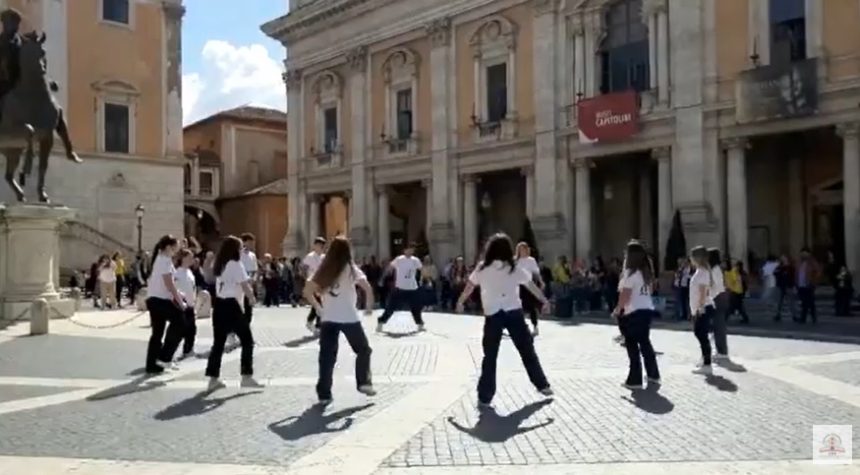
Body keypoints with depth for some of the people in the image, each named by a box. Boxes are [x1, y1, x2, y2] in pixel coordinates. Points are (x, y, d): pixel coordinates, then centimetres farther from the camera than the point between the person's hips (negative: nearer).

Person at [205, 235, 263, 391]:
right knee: (247, 341, 2)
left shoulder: (220, 265, 15)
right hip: (231, 306, -8)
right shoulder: (236, 264, -9)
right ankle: (247, 377, 1)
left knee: (218, 342, 10)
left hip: (219, 304, 8)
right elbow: (245, 286, -14)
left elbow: (228, 284, 10)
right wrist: (252, 298, 3)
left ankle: (213, 378, 12)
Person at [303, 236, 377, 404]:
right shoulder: (351, 268, -2)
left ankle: (324, 394, 8)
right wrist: (369, 306, -2)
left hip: (328, 318, 3)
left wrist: (318, 308, 12)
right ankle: (364, 382, 14)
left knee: (327, 357, 6)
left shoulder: (323, 270, 8)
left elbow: (307, 292, 6)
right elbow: (367, 287, -15)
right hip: (349, 318, -3)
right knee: (363, 350, 16)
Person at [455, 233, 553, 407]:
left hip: (492, 315, -1)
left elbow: (469, 287, 11)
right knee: (527, 351, 15)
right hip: (514, 313, 1)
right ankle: (543, 385, 27)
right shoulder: (515, 268, 2)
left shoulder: (482, 268, 2)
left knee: (490, 357, 4)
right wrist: (545, 301, 20)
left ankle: (485, 397, 4)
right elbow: (532, 286, 8)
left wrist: (460, 302, 26)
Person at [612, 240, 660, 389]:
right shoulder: (647, 272, 11)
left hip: (633, 313, -8)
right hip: (647, 310, 8)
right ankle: (653, 375, 30)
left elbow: (625, 295, -15)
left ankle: (635, 380, 1)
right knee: (645, 342, 20)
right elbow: (649, 291, 13)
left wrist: (617, 310, -3)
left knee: (632, 345, -1)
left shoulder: (630, 273, -13)